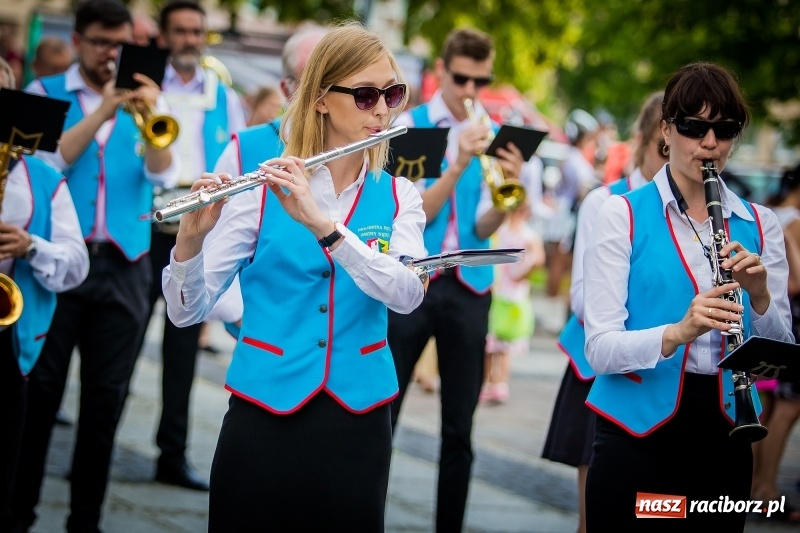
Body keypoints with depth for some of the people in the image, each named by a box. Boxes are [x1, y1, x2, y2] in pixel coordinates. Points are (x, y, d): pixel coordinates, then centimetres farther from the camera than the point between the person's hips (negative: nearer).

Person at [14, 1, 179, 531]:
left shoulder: (145, 100, 10)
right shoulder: (45, 93, 5)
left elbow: (163, 175, -4)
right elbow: (47, 163, -10)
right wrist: (99, 114, -19)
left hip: (124, 266, 2)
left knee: (106, 399, 3)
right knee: (39, 391, -1)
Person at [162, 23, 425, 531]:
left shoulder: (399, 198, 4)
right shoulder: (261, 190, -2)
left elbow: (407, 294, -16)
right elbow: (188, 311, -7)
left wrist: (322, 223, -28)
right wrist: (191, 239, -26)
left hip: (357, 419, 2)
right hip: (262, 414, -2)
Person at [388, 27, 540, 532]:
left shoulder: (494, 138, 7)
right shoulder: (410, 125, -1)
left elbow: (482, 230, -1)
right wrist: (459, 164, -22)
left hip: (468, 287, 3)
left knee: (460, 424, 5)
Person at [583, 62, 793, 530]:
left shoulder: (760, 225, 7)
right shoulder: (623, 215, -3)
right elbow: (600, 347, -11)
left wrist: (760, 295, -15)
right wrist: (676, 333, -28)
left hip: (723, 433, 3)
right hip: (638, 430, -3)